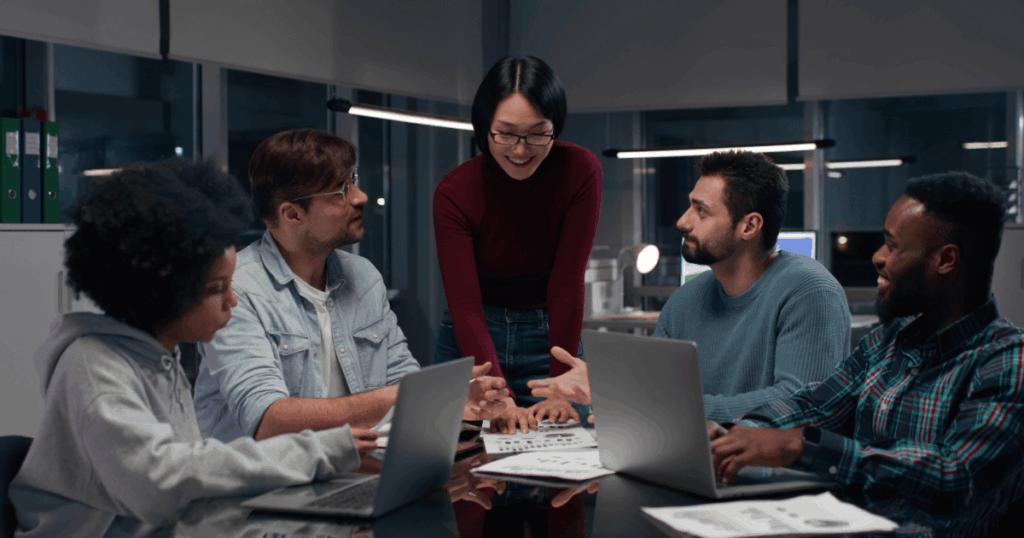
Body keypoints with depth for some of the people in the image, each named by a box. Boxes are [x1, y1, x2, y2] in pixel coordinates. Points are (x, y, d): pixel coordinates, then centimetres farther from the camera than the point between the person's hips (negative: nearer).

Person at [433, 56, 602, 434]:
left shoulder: (580, 172, -16)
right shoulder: (455, 192, -16)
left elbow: (567, 282, -18)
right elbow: (464, 304, -23)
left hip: (551, 336, 0)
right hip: (472, 341, 0)